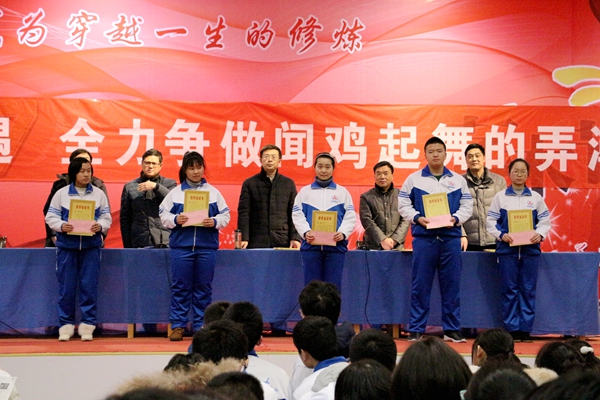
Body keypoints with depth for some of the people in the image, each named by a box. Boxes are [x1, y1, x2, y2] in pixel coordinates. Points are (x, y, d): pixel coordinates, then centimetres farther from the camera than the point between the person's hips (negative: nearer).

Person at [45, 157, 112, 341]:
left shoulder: (99, 194, 5)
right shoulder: (61, 193, 3)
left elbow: (107, 218, 4)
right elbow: (51, 217, 2)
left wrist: (100, 226, -17)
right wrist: (61, 226, -18)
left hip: (91, 246, 0)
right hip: (66, 245, 0)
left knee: (89, 286, 0)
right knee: (66, 286, 2)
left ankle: (88, 325, 7)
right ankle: (66, 325, 11)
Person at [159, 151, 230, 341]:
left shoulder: (213, 192, 9)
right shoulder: (175, 192, 7)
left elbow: (225, 215, 7)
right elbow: (163, 215, 6)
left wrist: (215, 222, -12)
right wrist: (175, 220, -13)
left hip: (207, 247, 1)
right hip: (181, 245, -1)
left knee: (203, 287, 4)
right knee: (180, 286, 2)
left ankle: (201, 326, 11)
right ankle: (178, 325, 8)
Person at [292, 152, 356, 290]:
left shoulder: (342, 192, 12)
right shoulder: (304, 191, 13)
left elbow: (350, 217, 5)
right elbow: (297, 215, 5)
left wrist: (343, 233, -14)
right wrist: (305, 232, -14)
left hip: (336, 245, 0)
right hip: (311, 244, 0)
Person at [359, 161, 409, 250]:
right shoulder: (366, 197, 8)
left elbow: (406, 220, 3)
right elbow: (367, 221, -3)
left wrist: (394, 240, -11)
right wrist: (382, 240, -15)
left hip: (397, 247, 1)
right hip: (373, 247, 0)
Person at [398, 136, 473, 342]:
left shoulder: (458, 180, 11)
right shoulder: (414, 179, 7)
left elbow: (467, 205, 9)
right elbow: (403, 204, 5)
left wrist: (455, 218, -9)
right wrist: (417, 218, -11)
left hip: (451, 237, 2)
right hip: (423, 237, -2)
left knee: (451, 285, 4)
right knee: (420, 286, 0)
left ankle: (452, 329, 11)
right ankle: (416, 330, 5)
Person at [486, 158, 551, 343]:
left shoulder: (535, 197, 9)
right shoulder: (500, 197, 6)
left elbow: (545, 220, 8)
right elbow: (491, 222, 3)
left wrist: (540, 234, -12)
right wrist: (502, 235, -14)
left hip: (530, 249, 1)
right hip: (507, 248, -1)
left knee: (528, 289, 2)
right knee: (509, 289, 0)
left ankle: (526, 329, 7)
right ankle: (512, 328, 5)